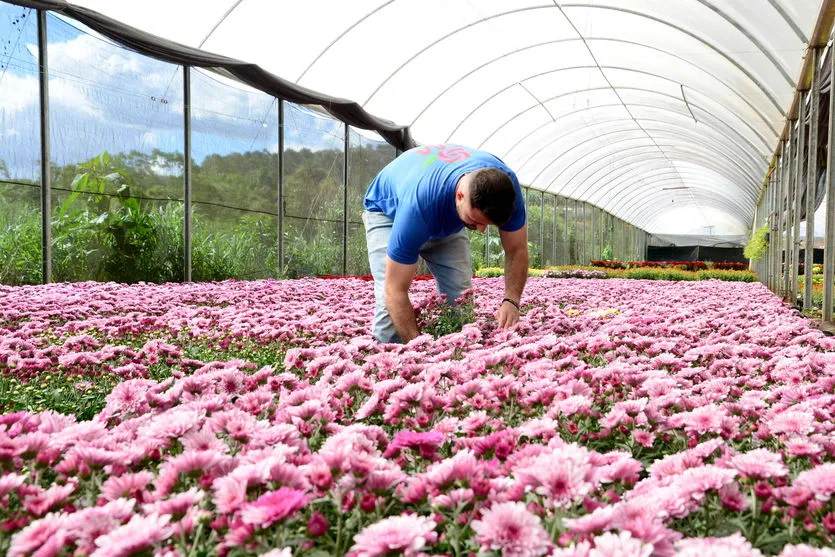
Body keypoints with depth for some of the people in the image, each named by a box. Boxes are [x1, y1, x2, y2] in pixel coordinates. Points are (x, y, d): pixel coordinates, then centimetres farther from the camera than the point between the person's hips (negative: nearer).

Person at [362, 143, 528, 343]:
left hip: (447, 217, 4)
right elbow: (396, 292, -41)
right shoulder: (418, 206, -46)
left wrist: (511, 300, -34)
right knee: (391, 305, -23)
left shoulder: (505, 184, -31)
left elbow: (517, 250, -18)